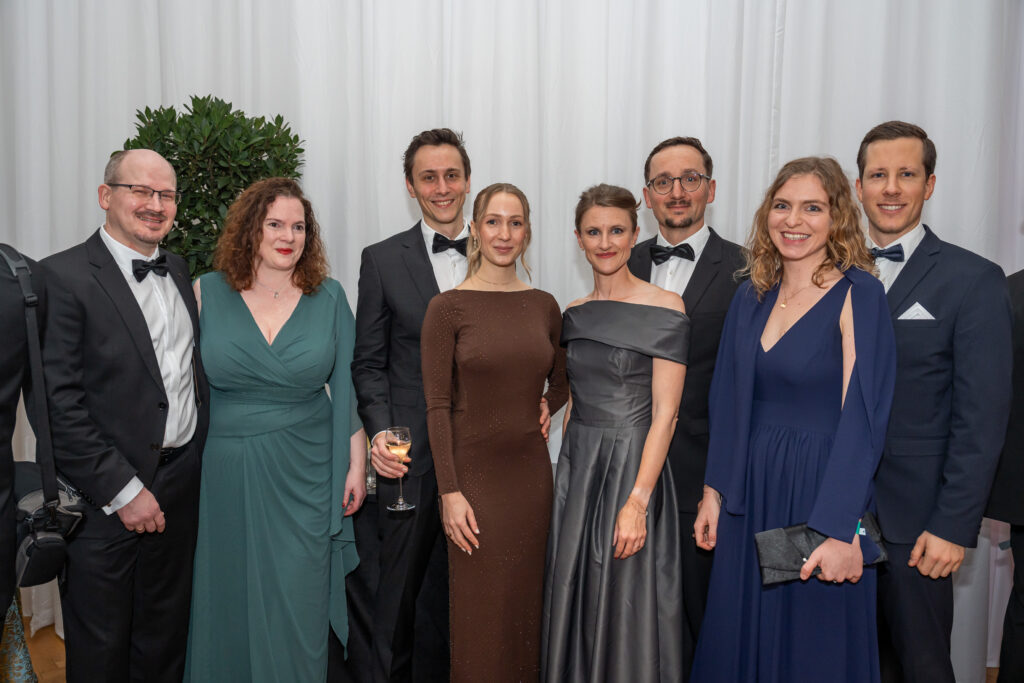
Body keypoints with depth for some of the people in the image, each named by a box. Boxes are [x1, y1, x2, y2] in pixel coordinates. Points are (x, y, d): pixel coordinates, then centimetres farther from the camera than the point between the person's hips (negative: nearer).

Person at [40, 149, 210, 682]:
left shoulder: (177, 271, 9)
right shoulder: (63, 276, -12)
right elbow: (59, 403, -16)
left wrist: (202, 456, 7)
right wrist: (123, 490, -16)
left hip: (182, 485, 6)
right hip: (105, 497, -5)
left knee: (166, 638, 19)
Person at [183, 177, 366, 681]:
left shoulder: (329, 296, 1)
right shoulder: (207, 293, 0)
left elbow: (348, 386, 3)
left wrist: (357, 461, 0)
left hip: (305, 474, 0)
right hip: (225, 472, 1)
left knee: (297, 607, 7)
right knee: (228, 602, 14)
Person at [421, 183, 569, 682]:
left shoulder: (544, 305, 6)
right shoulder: (448, 307, -7)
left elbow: (561, 383, 20)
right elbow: (437, 406, -9)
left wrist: (541, 410, 1)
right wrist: (449, 491, -13)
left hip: (531, 471, 4)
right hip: (474, 472, -4)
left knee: (525, 603, 14)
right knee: (478, 612, 6)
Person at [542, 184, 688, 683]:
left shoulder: (664, 309, -10)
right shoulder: (574, 315, 8)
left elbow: (665, 413, -14)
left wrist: (637, 501, -19)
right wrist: (570, 469, 11)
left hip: (632, 466, -6)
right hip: (576, 466, 6)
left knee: (627, 608, 5)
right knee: (573, 599, 15)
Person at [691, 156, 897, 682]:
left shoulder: (857, 293, -11)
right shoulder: (752, 297, 6)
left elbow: (862, 414, -17)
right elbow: (728, 403, 9)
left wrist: (839, 530, -20)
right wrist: (714, 492, 6)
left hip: (821, 491, -5)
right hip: (750, 493, 5)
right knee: (739, 638, 17)